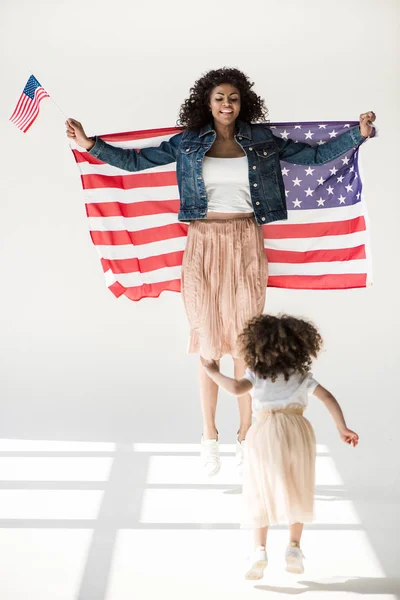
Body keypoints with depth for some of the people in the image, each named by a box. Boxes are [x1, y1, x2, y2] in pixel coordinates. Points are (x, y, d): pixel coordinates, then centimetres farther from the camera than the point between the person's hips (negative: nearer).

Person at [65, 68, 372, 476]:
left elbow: (315, 155, 7)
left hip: (246, 246, 0)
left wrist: (358, 134, -3)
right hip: (204, 246, 0)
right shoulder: (188, 142, 5)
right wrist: (91, 144, -3)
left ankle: (246, 433, 16)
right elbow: (135, 160, 5)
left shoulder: (262, 140, 6)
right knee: (209, 341, 3)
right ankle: (209, 436, 13)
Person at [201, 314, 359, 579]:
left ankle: (260, 550, -4)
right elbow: (328, 398, 3)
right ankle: (294, 547, 12)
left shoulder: (257, 374, 3)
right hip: (297, 431, 2)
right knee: (297, 492, 16)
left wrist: (214, 373, -1)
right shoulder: (302, 374, 10)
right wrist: (343, 428, 6)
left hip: (265, 434, -2)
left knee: (261, 495, 6)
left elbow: (236, 388, -15)